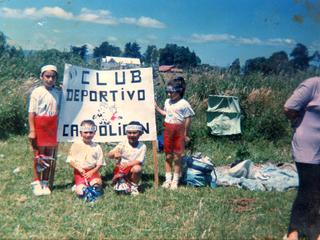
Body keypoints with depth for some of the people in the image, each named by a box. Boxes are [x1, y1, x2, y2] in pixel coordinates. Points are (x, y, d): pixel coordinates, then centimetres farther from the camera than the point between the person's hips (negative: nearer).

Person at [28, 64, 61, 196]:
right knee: (38, 156, 4)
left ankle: (46, 183, 20)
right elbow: (32, 112, -8)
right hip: (40, 127, -4)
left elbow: (59, 111, 10)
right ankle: (36, 183, 13)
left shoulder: (58, 93, 6)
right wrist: (32, 130, -13)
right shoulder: (37, 92, -6)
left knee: (49, 157, 9)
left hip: (53, 128, 4)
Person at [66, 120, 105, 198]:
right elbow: (70, 160, 2)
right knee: (80, 193, -21)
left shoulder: (97, 147, 5)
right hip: (79, 171, -1)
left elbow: (100, 163, 4)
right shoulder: (76, 145, 3)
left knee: (97, 183, -32)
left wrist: (92, 171, -12)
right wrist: (79, 169, -15)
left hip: (92, 171, 1)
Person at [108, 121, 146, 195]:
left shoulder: (142, 146, -4)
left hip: (132, 169, 0)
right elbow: (109, 155, -8)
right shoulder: (123, 144, -3)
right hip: (121, 168, 0)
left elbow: (139, 161, -14)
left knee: (137, 168, -32)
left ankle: (134, 186, -6)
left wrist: (127, 165, -29)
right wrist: (114, 154, -33)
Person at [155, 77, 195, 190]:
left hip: (179, 131, -5)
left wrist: (186, 134, -7)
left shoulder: (184, 103, -10)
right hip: (168, 130, 6)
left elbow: (188, 119, -8)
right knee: (168, 156, 9)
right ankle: (168, 179, 18)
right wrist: (157, 108, 12)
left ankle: (175, 180, 12)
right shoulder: (167, 102, 9)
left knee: (177, 156, 2)